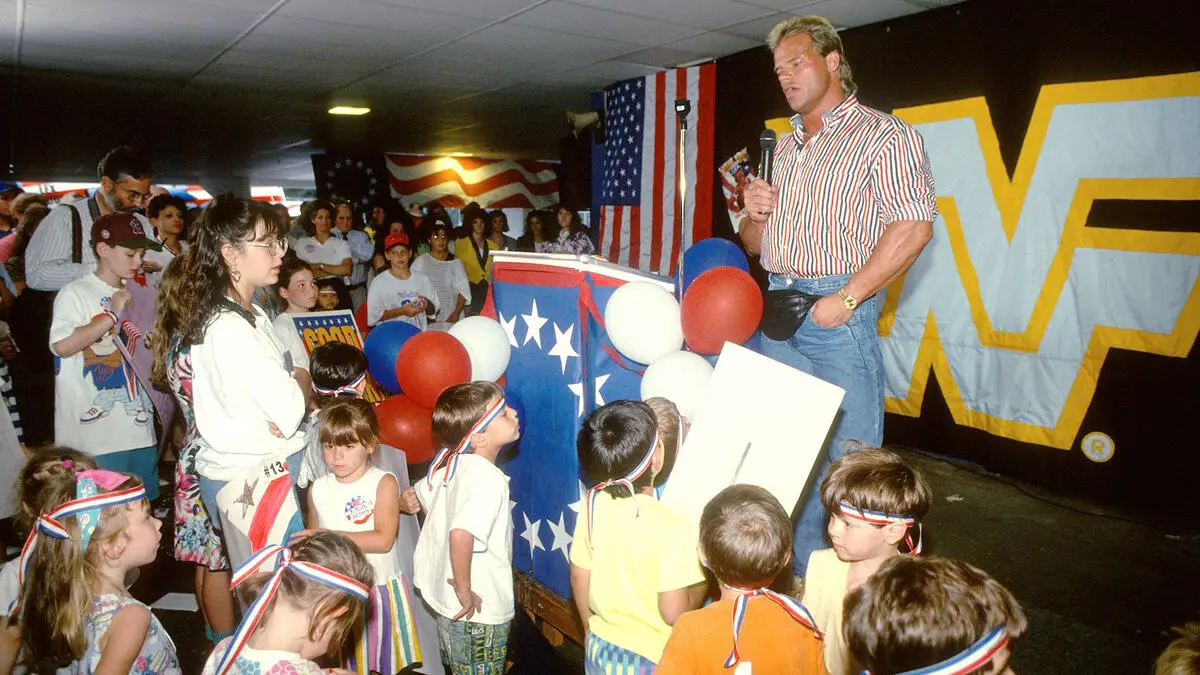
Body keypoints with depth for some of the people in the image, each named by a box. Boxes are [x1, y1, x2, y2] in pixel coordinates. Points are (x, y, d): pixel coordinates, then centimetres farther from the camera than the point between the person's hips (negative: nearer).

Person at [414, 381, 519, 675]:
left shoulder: (450, 466, -1)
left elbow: (423, 496, 17)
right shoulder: (489, 479, -27)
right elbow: (461, 534, -41)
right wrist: (464, 590, -27)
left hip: (444, 601, 8)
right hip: (479, 616, -8)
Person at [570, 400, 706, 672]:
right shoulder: (670, 527, -27)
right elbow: (673, 612, -23)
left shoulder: (592, 507, -11)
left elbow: (579, 580, 0)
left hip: (601, 649, 5)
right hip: (652, 658, -4)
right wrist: (703, 580, -5)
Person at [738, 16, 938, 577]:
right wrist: (754, 213, 1)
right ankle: (801, 580, 25)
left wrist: (847, 298, -19)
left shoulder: (884, 135, -2)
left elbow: (914, 226, -14)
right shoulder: (783, 148, 19)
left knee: (849, 458, -3)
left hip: (840, 316, -6)